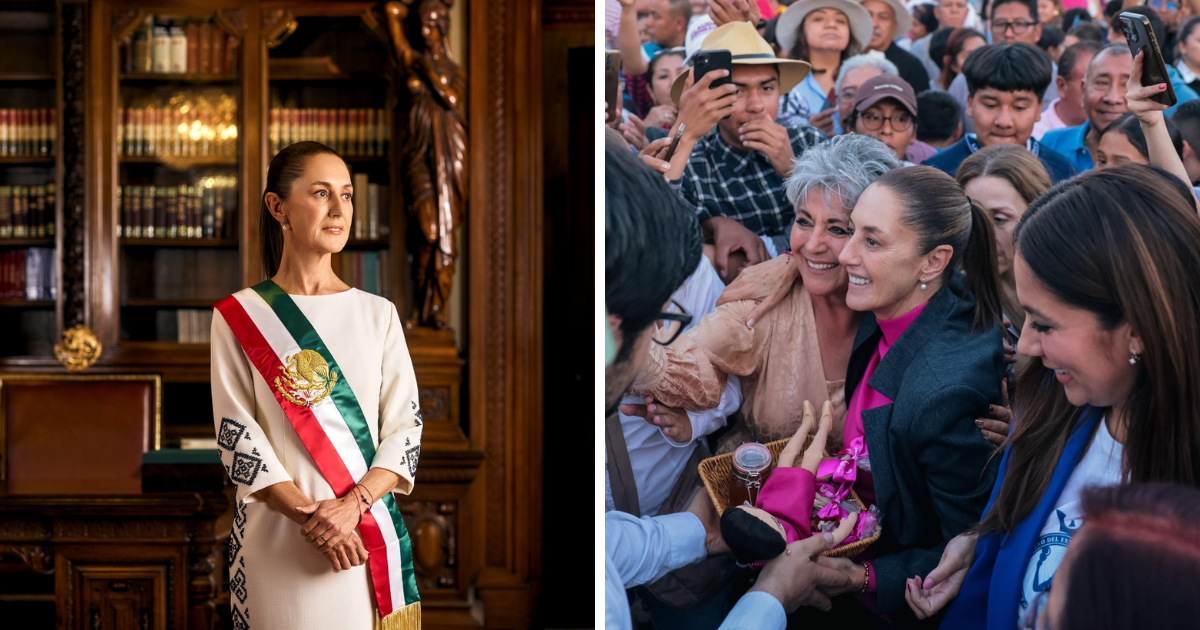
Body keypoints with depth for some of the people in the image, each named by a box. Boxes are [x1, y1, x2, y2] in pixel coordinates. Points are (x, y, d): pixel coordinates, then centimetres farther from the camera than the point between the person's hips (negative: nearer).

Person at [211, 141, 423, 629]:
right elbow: (236, 435, -6)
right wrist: (306, 514, -17)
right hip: (277, 540, -2)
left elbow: (405, 428, 1)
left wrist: (352, 505, -15)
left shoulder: (378, 315, 7)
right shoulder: (238, 317, 0)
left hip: (369, 530, 2)